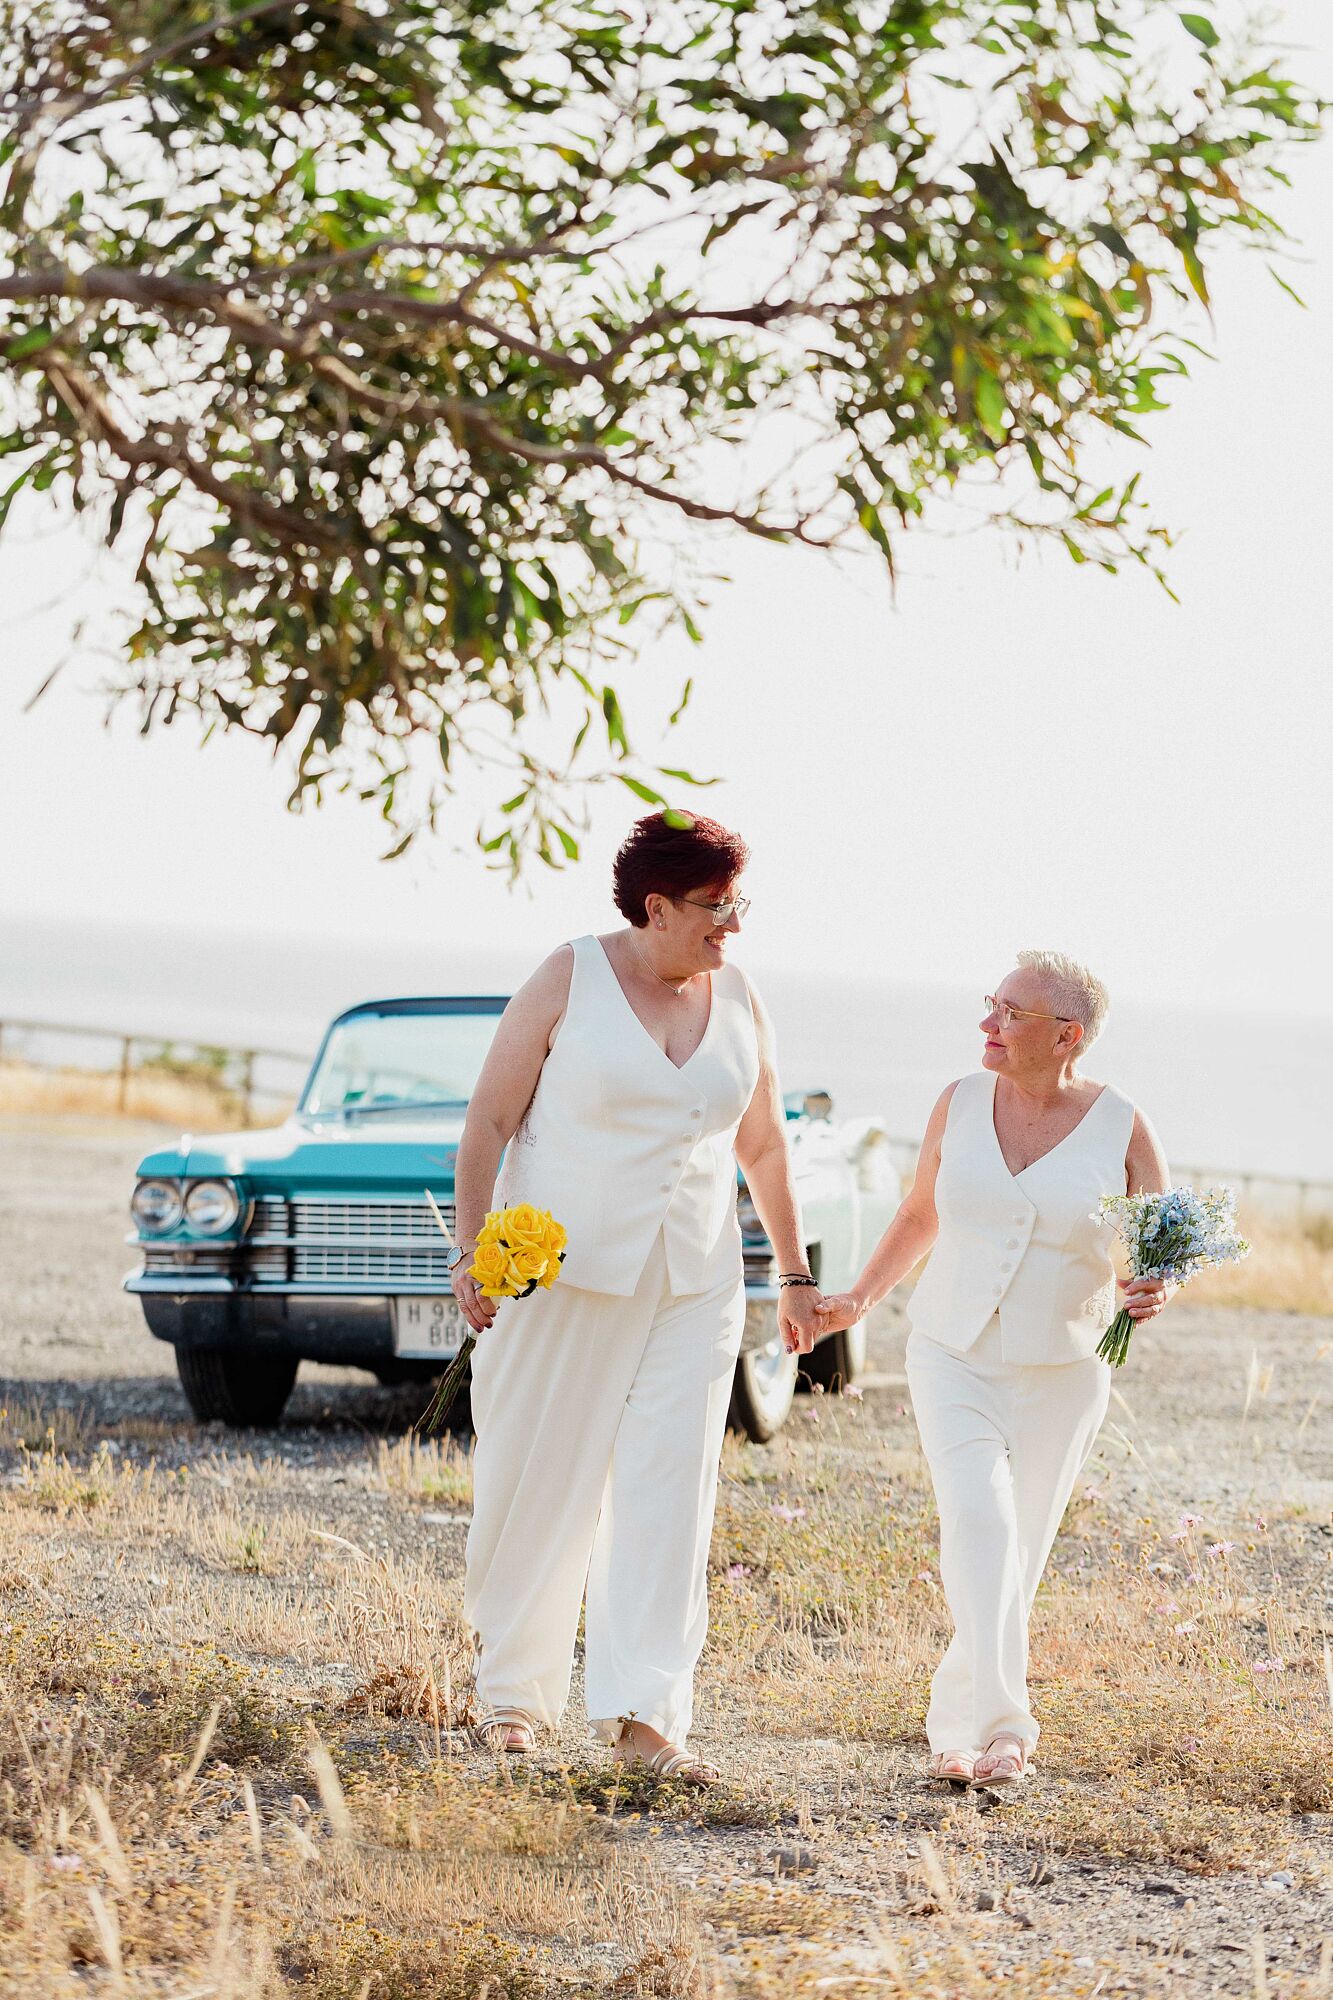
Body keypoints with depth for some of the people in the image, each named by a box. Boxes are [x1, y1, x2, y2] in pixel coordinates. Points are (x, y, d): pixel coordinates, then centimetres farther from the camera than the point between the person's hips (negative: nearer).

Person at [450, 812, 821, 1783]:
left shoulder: (739, 1000, 6)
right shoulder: (570, 980, -6)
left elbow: (763, 1146, 15)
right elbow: (491, 1120, -4)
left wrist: (796, 1275, 15)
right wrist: (471, 1249, -10)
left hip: (694, 1284, 3)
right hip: (562, 1269, -3)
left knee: (671, 1489, -5)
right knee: (539, 1482, 4)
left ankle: (643, 1709, -4)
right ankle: (514, 1691, 20)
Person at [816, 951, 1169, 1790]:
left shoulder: (1123, 1130, -6)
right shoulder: (962, 1104, 0)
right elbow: (921, 1214, 16)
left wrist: (1155, 1291, -19)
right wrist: (860, 1298, 13)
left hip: (1061, 1374, 0)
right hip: (954, 1354, 0)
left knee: (1021, 1550, 5)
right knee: (978, 1521, -19)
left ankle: (960, 1725, 21)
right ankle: (1003, 1725, -25)